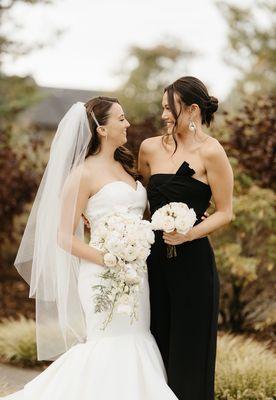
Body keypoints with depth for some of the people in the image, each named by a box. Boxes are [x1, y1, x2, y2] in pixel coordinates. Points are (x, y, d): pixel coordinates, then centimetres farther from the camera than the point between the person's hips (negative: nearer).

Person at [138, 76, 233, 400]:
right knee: (157, 345, 10)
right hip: (154, 259, 5)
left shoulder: (210, 153, -8)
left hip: (192, 262, -5)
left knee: (189, 349, 3)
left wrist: (189, 233, -20)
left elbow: (225, 213, -7)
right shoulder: (151, 148, 7)